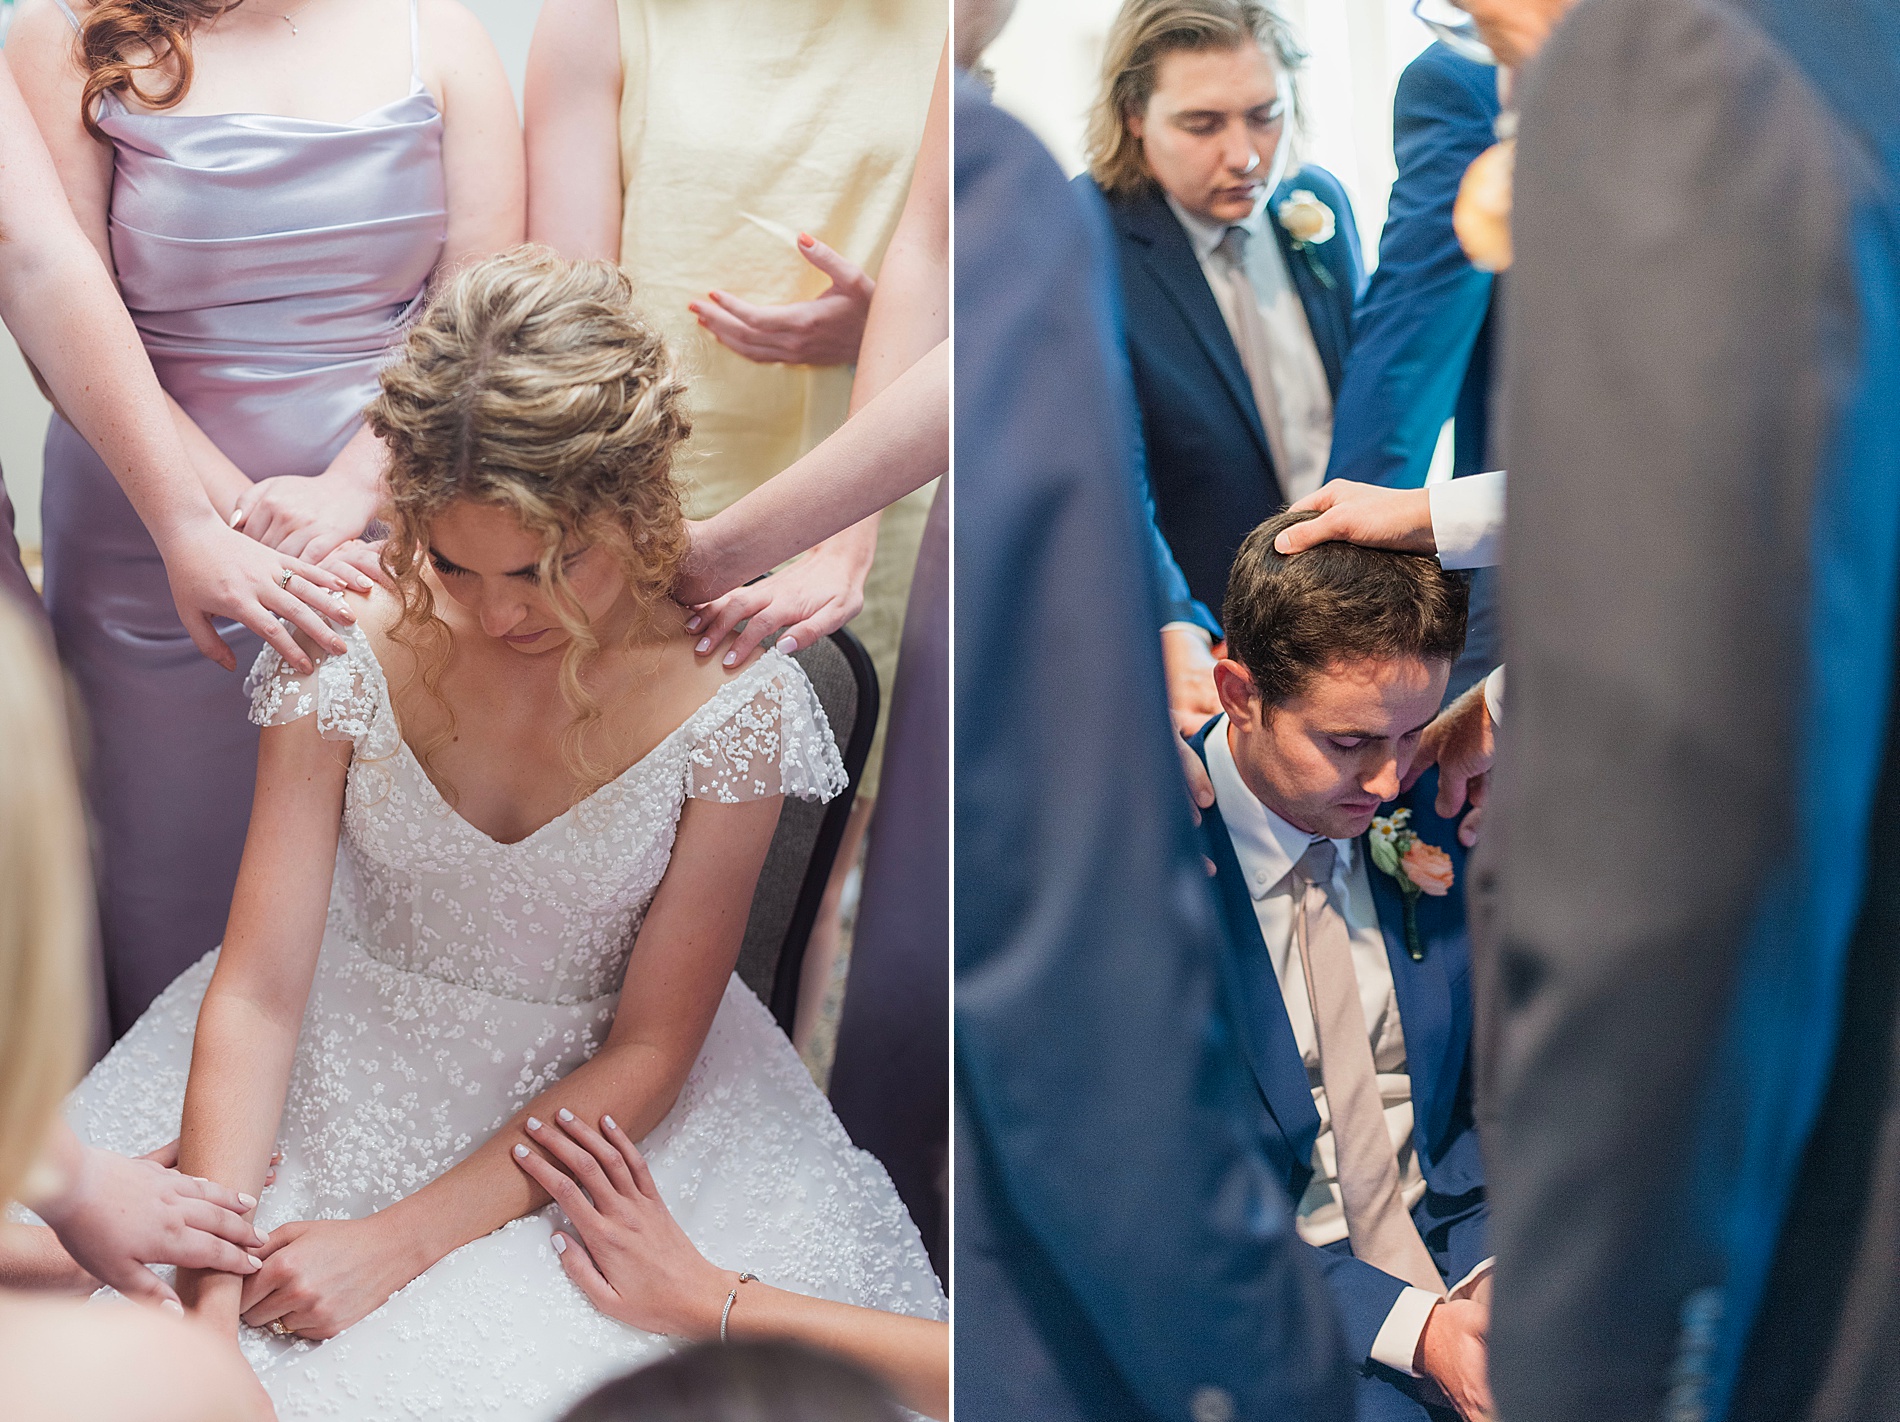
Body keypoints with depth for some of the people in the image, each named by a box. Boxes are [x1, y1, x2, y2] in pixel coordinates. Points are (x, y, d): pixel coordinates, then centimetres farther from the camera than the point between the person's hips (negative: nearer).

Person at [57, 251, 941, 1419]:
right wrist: (206, 1307, -27)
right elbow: (256, 992, -16)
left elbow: (648, 1050, -12)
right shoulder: (350, 649, -16)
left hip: (590, 1098, -1)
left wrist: (405, 1237, -21)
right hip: (352, 1055, 2)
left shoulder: (731, 700, -19)